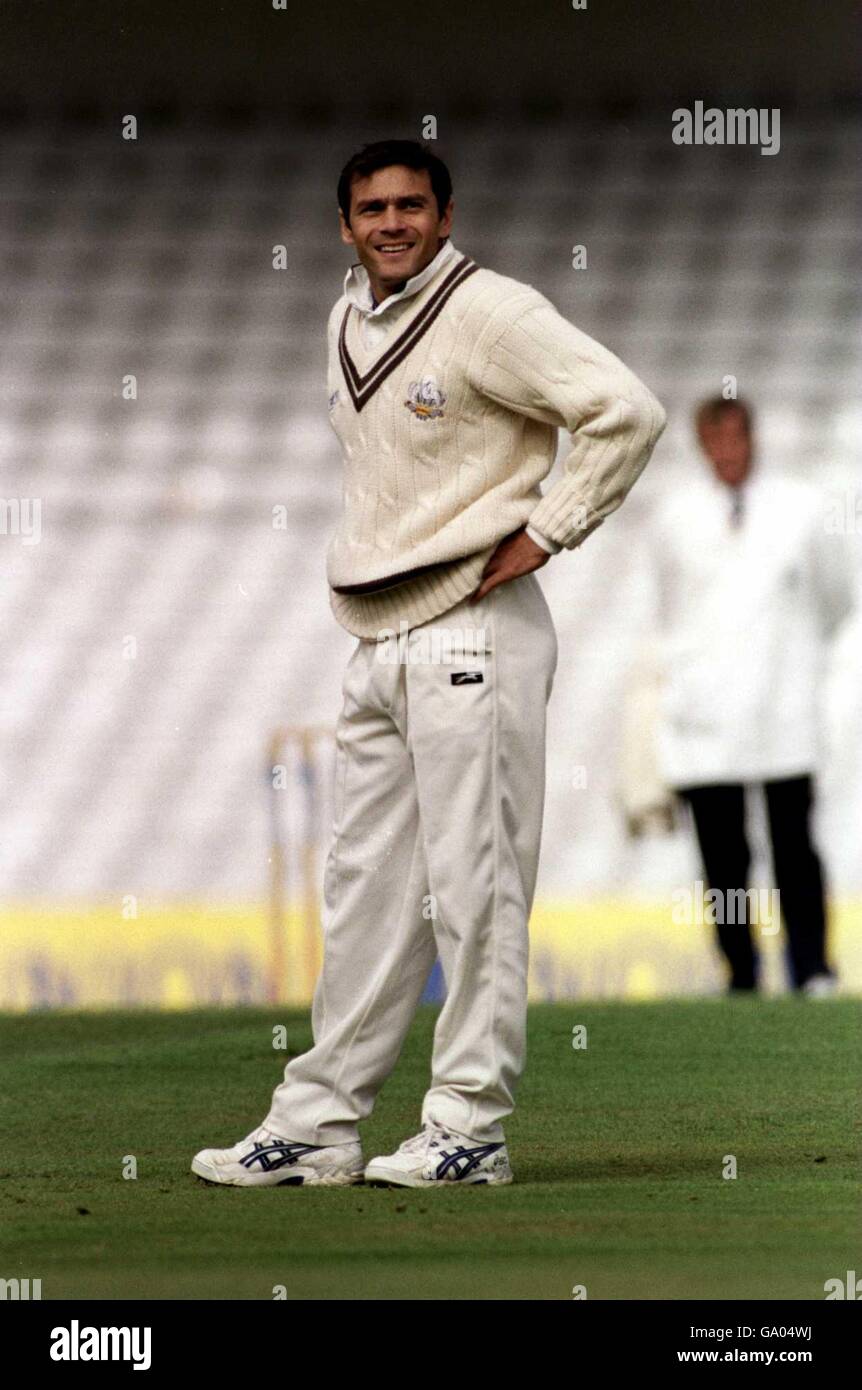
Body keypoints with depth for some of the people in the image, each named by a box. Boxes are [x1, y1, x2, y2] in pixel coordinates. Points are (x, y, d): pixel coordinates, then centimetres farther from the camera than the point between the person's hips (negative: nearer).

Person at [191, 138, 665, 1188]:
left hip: (472, 632, -8)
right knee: (364, 892, 9)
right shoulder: (347, 323, 15)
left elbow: (629, 412, -17)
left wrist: (548, 532, -15)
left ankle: (470, 1126, -1)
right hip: (373, 639, 8)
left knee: (473, 885, -5)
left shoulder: (490, 313, -11)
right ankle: (316, 1123, 11)